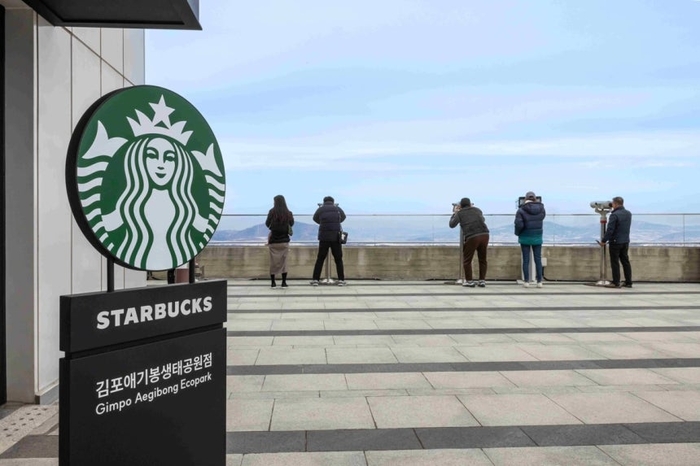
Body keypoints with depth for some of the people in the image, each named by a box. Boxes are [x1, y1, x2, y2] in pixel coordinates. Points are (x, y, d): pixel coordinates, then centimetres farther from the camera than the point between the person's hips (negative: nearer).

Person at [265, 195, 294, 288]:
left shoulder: (272, 212, -8)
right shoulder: (288, 213, -5)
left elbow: (267, 224, -3)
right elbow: (291, 224, 7)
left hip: (273, 240, -1)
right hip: (284, 241, 1)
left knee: (273, 261, 7)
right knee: (284, 261, 7)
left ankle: (273, 282, 9)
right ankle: (284, 282, 8)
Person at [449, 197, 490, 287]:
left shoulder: (459, 213, 11)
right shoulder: (477, 210, 22)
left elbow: (452, 225, 10)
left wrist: (454, 213, 25)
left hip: (472, 237, -4)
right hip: (484, 235, 4)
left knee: (467, 260, 10)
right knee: (482, 259, 15)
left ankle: (469, 281, 12)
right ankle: (482, 280, 17)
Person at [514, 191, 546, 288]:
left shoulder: (521, 210, -13)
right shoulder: (541, 209, -2)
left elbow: (519, 224, -20)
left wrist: (517, 233, -1)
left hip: (525, 238, -2)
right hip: (537, 238, 2)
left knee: (526, 260, 4)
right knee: (538, 259, 8)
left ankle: (526, 281, 5)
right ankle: (539, 281, 9)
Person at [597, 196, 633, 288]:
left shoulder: (614, 215, -18)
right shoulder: (629, 214, 7)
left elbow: (610, 230, -19)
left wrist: (604, 241, -11)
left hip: (615, 242, -7)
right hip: (626, 242, 7)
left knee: (615, 263, 0)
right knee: (625, 262, 13)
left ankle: (616, 283, 3)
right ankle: (628, 282, 17)